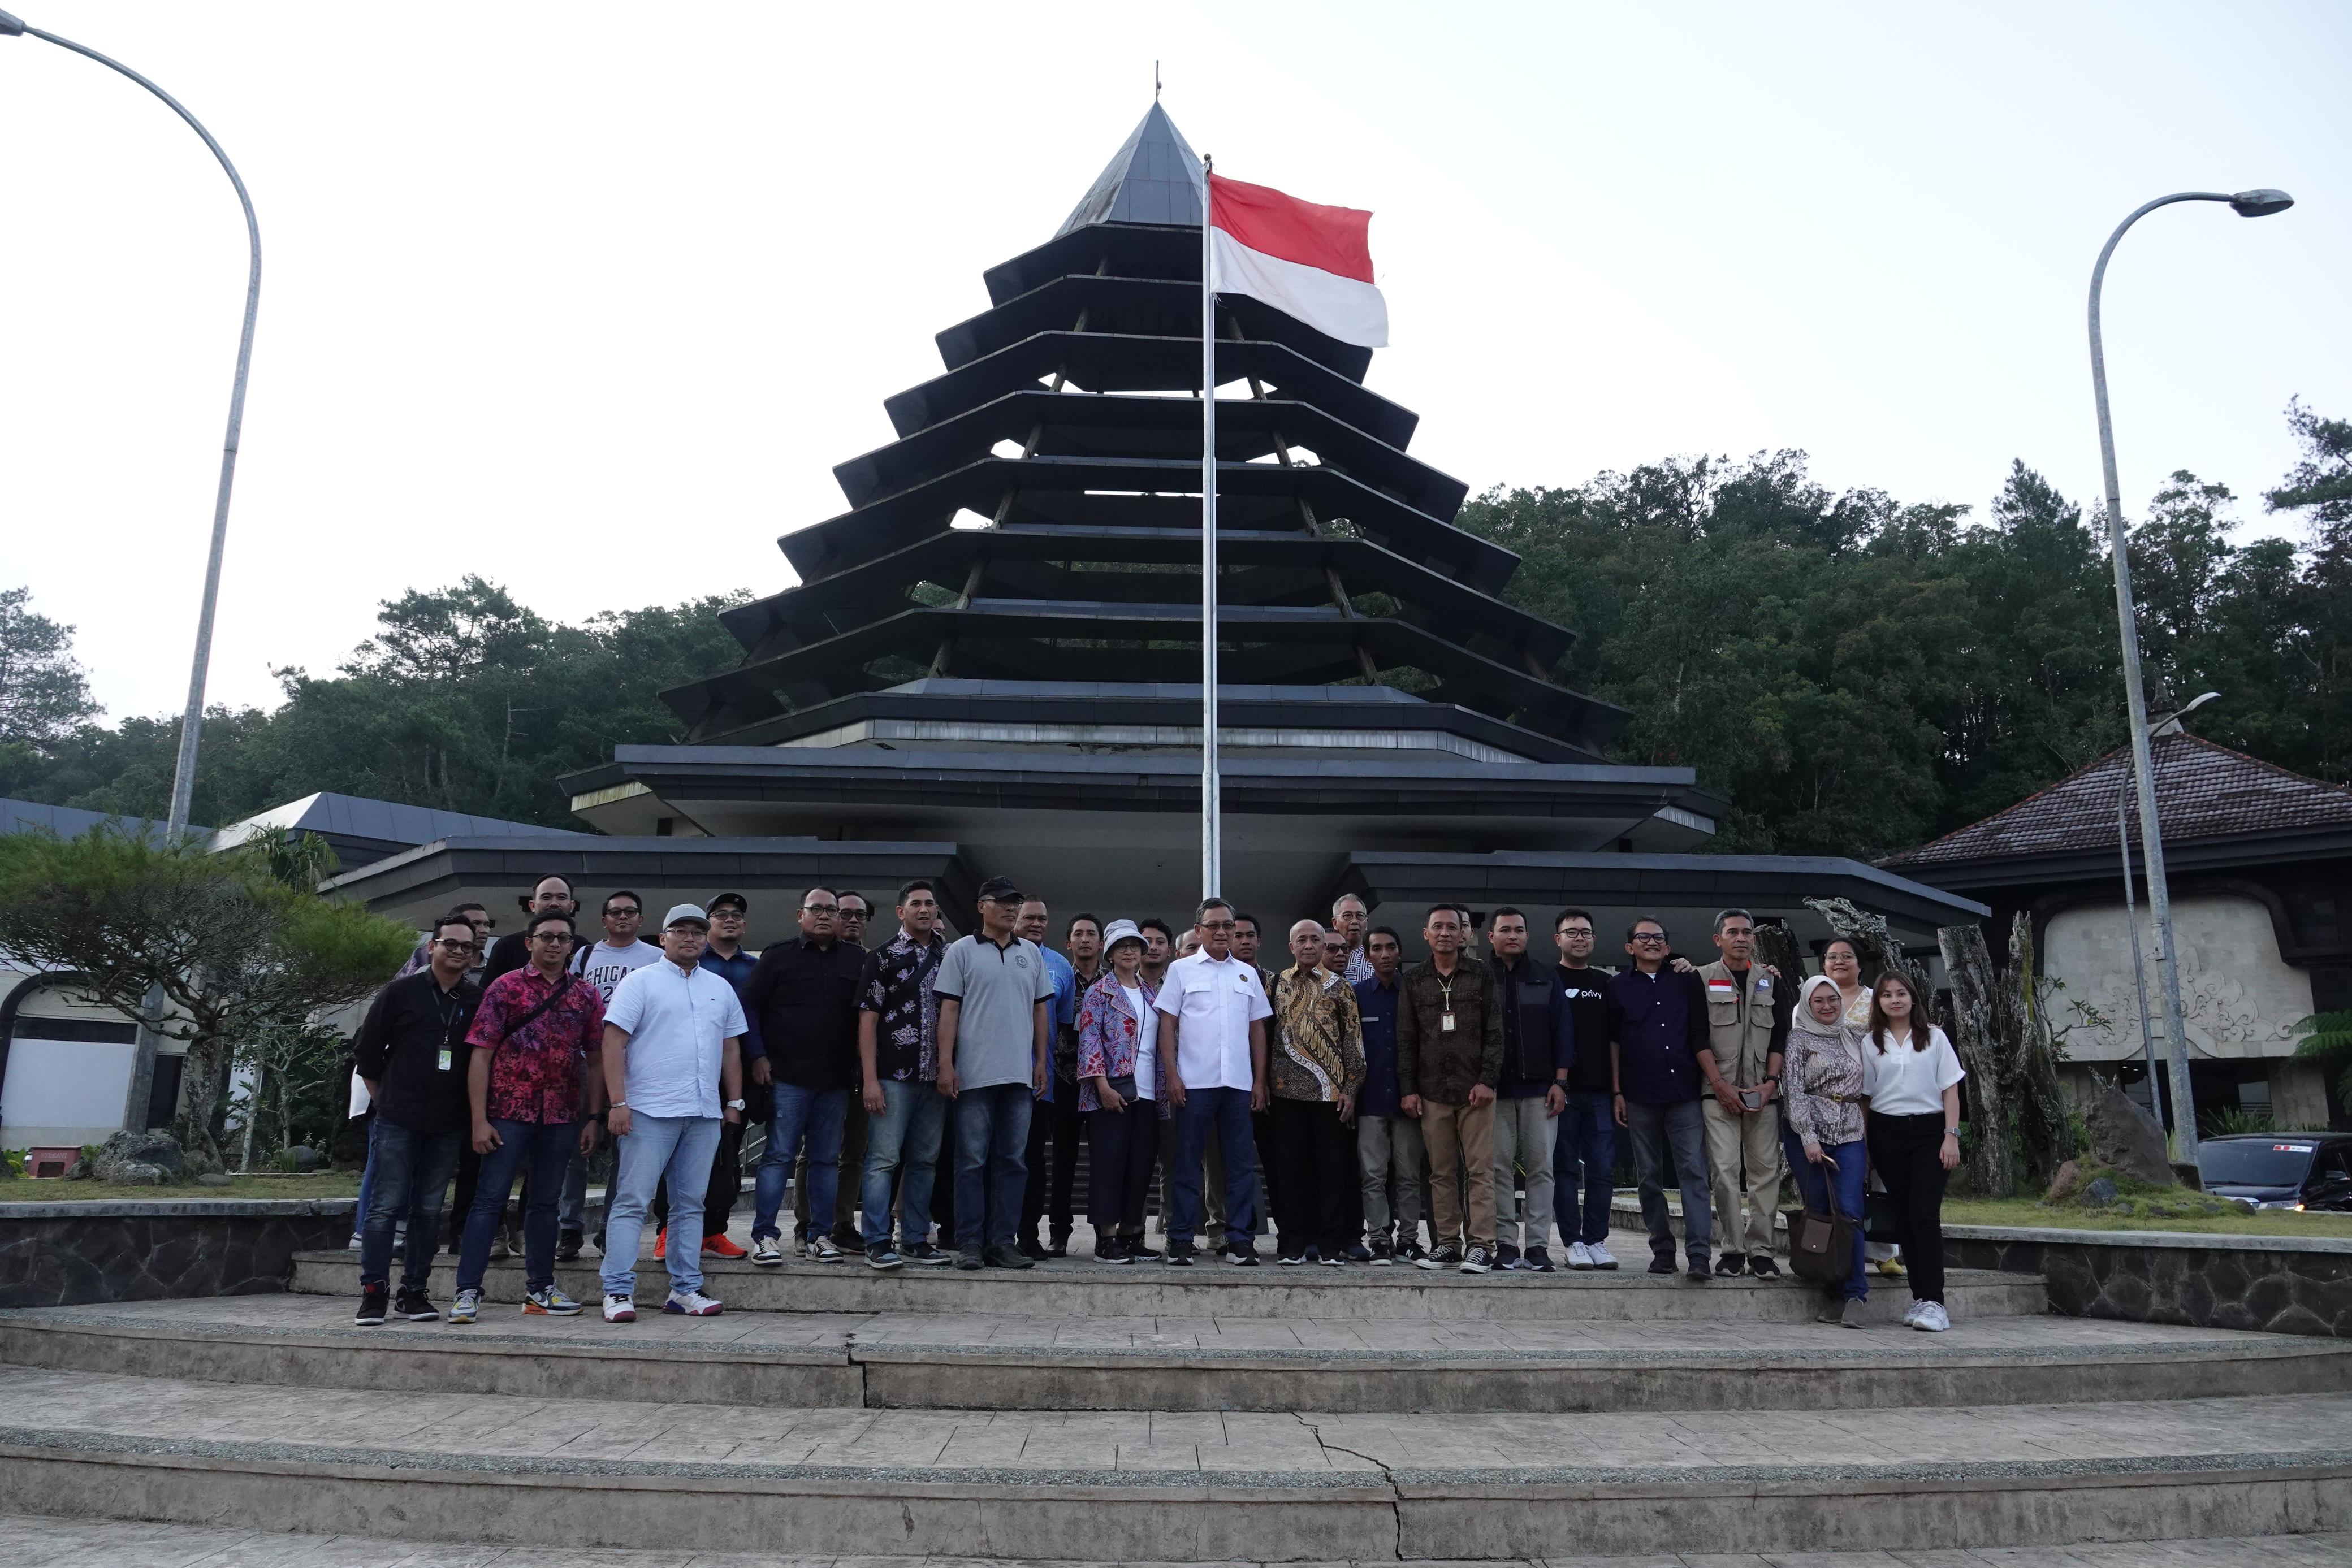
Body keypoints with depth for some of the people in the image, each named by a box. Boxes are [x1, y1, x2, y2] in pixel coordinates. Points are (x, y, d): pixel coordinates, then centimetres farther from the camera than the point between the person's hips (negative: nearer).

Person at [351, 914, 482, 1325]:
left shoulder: (479, 1001, 4)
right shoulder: (402, 992, 0)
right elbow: (367, 1049, 6)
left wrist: (472, 1112, 8)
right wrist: (384, 1097, 9)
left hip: (448, 1126, 2)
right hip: (398, 1121, -2)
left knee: (429, 1210, 7)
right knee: (386, 1206, -1)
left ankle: (414, 1292, 15)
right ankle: (374, 1292, 6)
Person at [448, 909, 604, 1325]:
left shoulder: (586, 995, 8)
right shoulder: (505, 988, -1)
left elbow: (594, 1060, 9)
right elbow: (481, 1056, -4)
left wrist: (593, 1118, 4)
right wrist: (479, 1120, -9)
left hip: (561, 1115, 3)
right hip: (509, 1111, -3)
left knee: (546, 1201, 11)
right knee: (489, 1198, -3)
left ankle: (539, 1289, 19)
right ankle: (467, 1291, 2)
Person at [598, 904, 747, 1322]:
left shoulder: (721, 989, 15)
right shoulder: (640, 982, 0)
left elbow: (731, 1049, 20)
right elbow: (613, 1042, -7)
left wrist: (734, 1102, 14)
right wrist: (618, 1103, -14)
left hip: (705, 1114, 5)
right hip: (650, 1112, -5)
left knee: (690, 1204, 10)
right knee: (632, 1201, -3)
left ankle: (686, 1289, 16)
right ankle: (618, 1292, 0)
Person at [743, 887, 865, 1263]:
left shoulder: (858, 960, 10)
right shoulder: (779, 956, 4)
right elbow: (750, 1006, 3)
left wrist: (861, 1064, 3)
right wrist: (757, 1056, -5)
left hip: (837, 1079, 3)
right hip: (787, 1077, -3)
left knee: (827, 1159, 8)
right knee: (778, 1155, -3)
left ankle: (819, 1235, 15)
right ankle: (764, 1236, 2)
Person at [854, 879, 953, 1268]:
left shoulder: (950, 956, 12)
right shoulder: (883, 957, 0)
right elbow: (867, 1019, -4)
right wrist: (870, 1079, -11)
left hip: (935, 1076, 5)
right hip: (893, 1076, -4)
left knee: (924, 1161, 9)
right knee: (883, 1159, -4)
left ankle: (915, 1240, 18)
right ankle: (877, 1243, 2)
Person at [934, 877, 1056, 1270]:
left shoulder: (1031, 953, 14)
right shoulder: (962, 951, 3)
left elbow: (1041, 1009, 17)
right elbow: (949, 1010, -2)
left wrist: (1042, 1061, 10)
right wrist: (946, 1064, -9)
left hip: (1019, 1075, 4)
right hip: (974, 1073, -4)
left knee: (1011, 1162, 6)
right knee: (972, 1161, -1)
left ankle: (1001, 1243, 11)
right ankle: (969, 1245, 5)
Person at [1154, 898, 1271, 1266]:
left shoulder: (1247, 974, 14)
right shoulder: (1181, 969, 5)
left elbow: (1258, 1029, 15)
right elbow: (1167, 1025, 2)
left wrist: (1259, 1080, 9)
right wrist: (1171, 1075, -6)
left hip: (1239, 1083, 3)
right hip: (1193, 1082, -3)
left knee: (1242, 1163, 3)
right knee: (1187, 1163, 1)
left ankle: (1240, 1241, 10)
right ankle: (1180, 1242, 7)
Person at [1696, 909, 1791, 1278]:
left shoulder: (1772, 981, 13)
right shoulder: (1702, 980, 6)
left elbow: (1780, 1036, 9)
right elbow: (1698, 1037, -1)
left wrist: (1770, 1082, -4)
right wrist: (1721, 1085, -9)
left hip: (1763, 1092, 2)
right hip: (1718, 1091, -2)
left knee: (1765, 1170, 0)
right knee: (1724, 1170, -7)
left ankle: (1760, 1250, 6)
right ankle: (1731, 1250, -1)